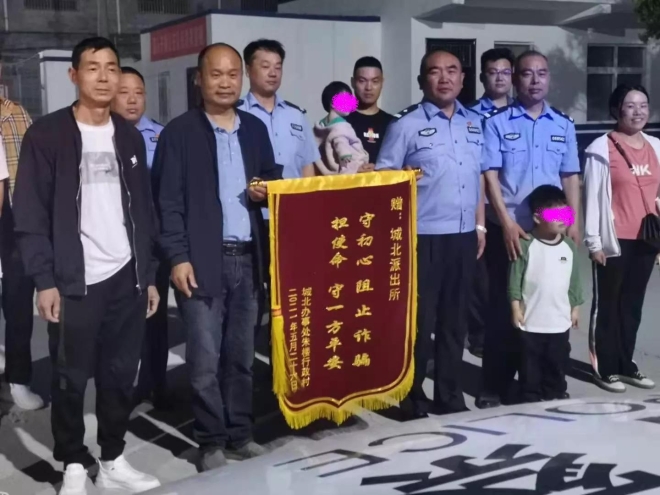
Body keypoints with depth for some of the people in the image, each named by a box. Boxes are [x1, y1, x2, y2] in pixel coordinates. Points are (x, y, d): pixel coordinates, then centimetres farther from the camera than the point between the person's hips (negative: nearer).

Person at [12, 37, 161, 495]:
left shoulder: (129, 137, 11)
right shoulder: (47, 135, -3)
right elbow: (30, 215, -6)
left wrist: (150, 275, 10)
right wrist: (44, 279, -12)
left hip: (127, 278, 4)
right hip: (75, 281, -4)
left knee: (121, 375, 9)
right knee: (71, 378, 5)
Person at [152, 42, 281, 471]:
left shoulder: (255, 129, 12)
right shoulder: (179, 132, -3)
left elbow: (272, 179, 21)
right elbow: (169, 200, -6)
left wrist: (267, 192, -3)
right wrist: (178, 257, -12)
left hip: (249, 258, 4)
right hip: (203, 260, -4)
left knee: (242, 355, 12)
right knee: (206, 360, 0)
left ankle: (240, 435, 24)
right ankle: (212, 443, 14)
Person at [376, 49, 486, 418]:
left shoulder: (475, 124, 11)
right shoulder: (406, 125, -6)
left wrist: (480, 225, 12)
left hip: (463, 236, 5)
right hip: (423, 237, -5)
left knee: (455, 319, 13)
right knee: (420, 321, 1)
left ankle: (450, 396, 25)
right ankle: (412, 399, 14)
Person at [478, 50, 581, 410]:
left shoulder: (563, 125, 9)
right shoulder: (496, 123, -2)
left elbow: (570, 177, 11)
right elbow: (490, 176, -7)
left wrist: (574, 222, 3)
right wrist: (507, 223, -15)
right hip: (508, 230, -3)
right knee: (503, 307, 2)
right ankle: (496, 386, 11)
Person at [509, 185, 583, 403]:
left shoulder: (570, 247, 4)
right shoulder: (526, 246, -10)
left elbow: (574, 281, 11)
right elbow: (515, 279, -8)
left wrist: (575, 307, 11)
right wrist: (516, 308, -11)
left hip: (560, 321, 4)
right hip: (531, 322, -4)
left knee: (557, 365, 13)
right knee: (531, 366, 6)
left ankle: (556, 396, 27)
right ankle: (530, 399, 17)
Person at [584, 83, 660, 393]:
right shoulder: (602, 148, -7)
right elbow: (592, 197, -8)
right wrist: (593, 241, -10)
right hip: (614, 241, -5)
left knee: (633, 304, 13)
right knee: (607, 304, 5)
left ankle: (626, 364, 24)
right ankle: (605, 368, 14)